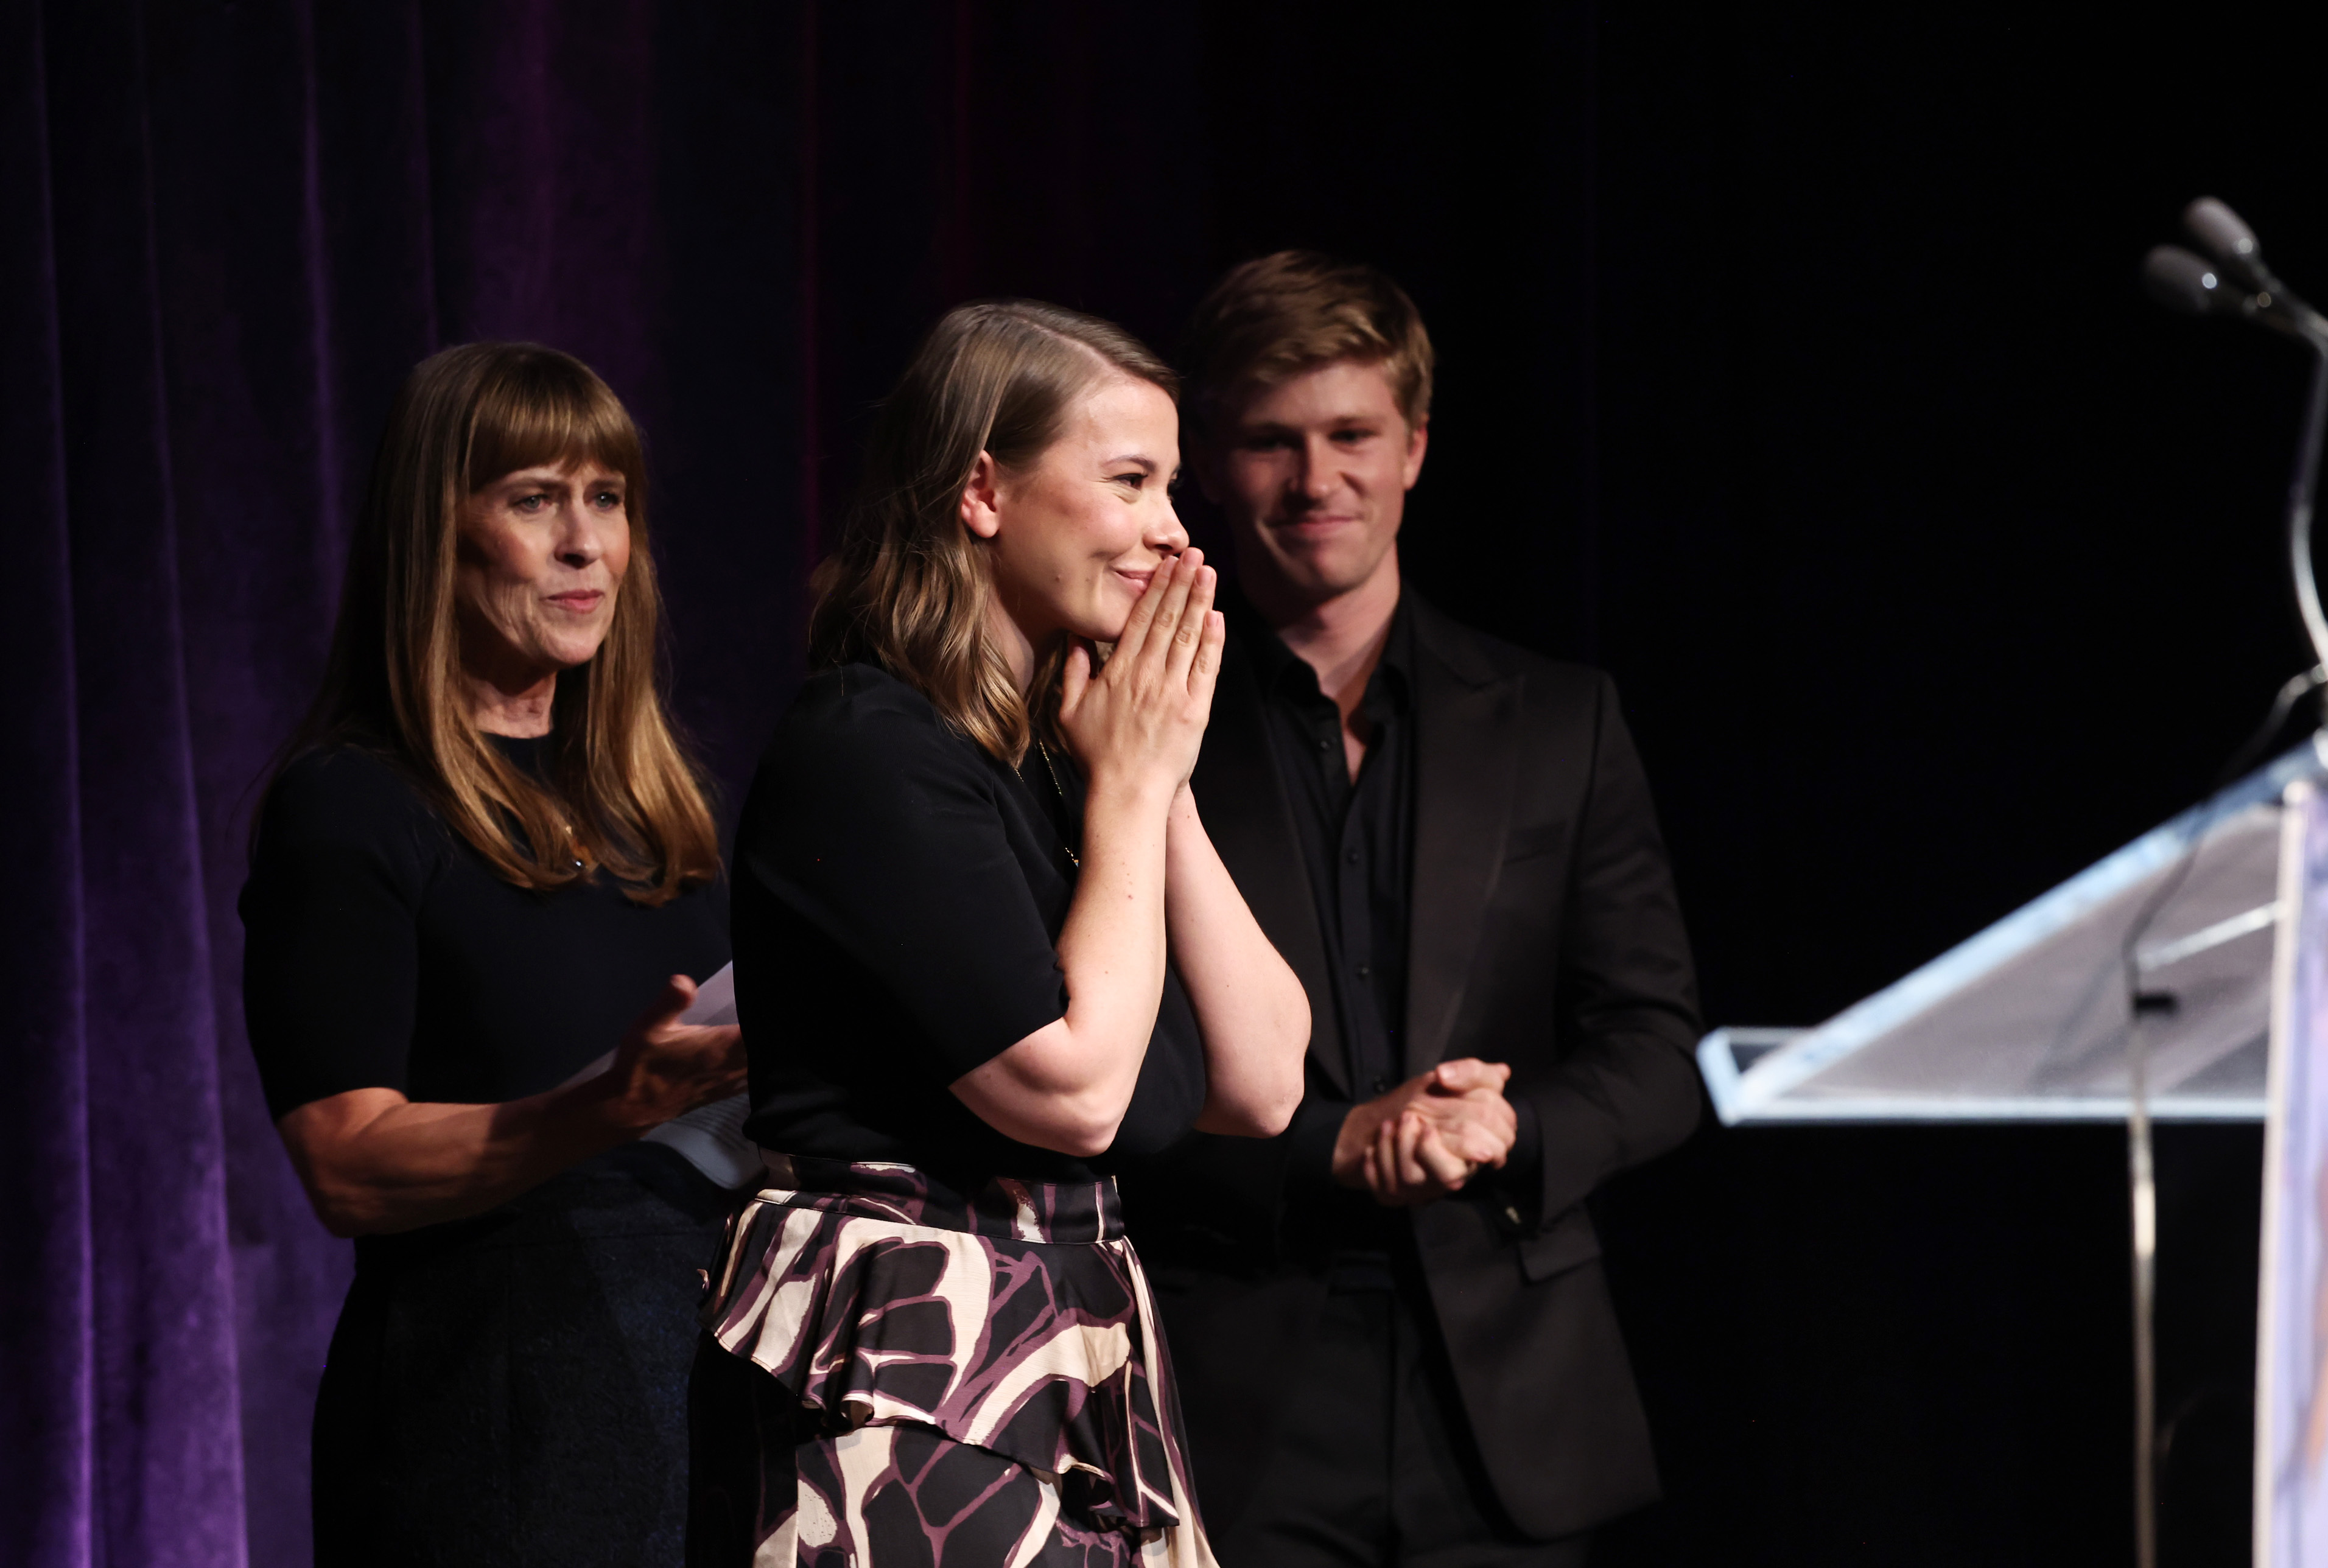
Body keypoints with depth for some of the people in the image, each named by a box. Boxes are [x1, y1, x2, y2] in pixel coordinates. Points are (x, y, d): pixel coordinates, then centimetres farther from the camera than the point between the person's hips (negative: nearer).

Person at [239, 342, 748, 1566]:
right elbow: (350, 1165, -15)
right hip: (490, 1408, -6)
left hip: (701, 1374, 6)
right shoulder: (344, 808, -5)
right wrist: (615, 1109, -28)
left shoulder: (644, 799, 17)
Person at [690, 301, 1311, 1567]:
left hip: (1083, 1370, 8)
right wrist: (1132, 788, -8)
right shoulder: (863, 752, -12)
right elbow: (1074, 1086, -19)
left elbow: (1259, 1087, 7)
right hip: (903, 1391, -8)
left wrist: (1162, 785, 1)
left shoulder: (1058, 756, 13)